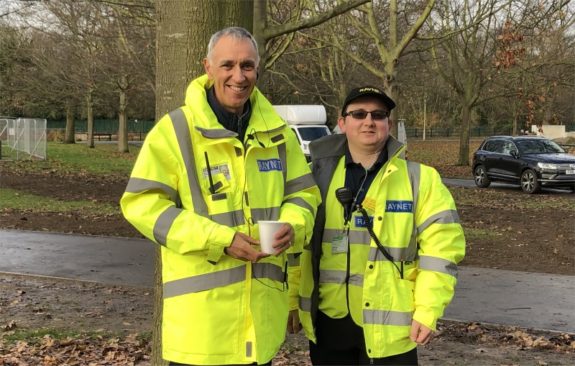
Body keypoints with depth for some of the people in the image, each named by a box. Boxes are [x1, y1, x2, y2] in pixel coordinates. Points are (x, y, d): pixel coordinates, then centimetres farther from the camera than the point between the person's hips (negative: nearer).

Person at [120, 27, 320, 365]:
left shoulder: (277, 133, 8)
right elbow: (143, 204, -11)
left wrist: (292, 226, -10)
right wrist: (221, 240, -18)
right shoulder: (175, 130, -8)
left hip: (262, 305, 5)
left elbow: (303, 193, 15)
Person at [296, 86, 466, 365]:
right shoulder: (318, 175, 5)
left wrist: (427, 311, -11)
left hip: (389, 324, -2)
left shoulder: (420, 179, -2)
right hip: (327, 319, 3)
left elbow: (441, 247, -6)